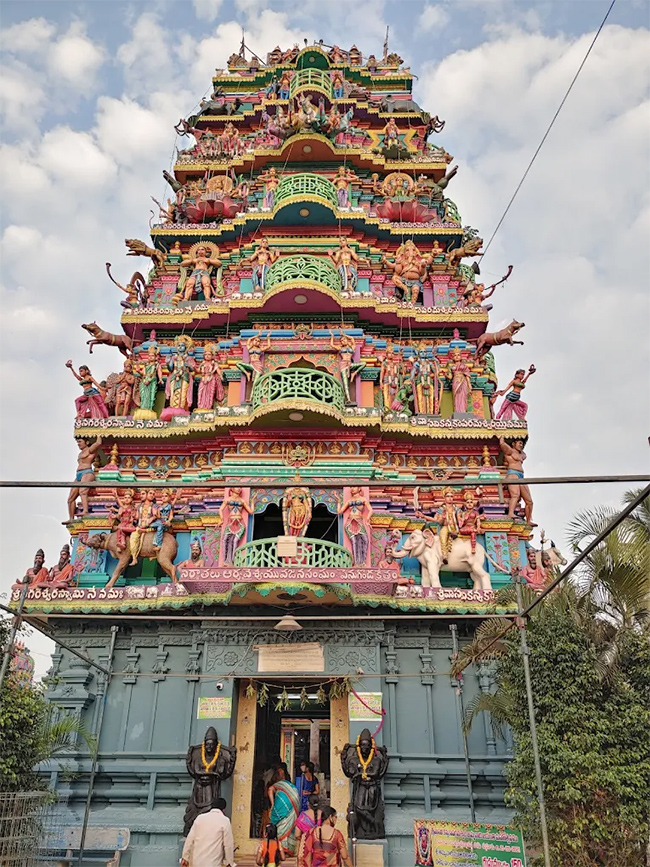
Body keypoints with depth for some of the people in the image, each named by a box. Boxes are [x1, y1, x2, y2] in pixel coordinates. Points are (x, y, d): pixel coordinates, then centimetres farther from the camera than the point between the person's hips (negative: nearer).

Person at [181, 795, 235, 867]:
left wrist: (185, 857, 12)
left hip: (196, 860, 5)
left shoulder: (200, 817, 7)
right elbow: (228, 844, -5)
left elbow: (190, 839, 6)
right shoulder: (225, 821, -5)